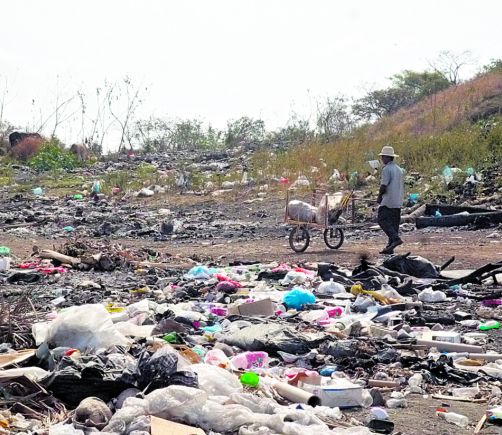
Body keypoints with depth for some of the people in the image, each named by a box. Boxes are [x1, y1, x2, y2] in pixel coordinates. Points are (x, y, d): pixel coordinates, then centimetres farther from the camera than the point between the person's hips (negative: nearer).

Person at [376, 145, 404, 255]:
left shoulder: (387, 169, -13)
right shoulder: (399, 169, 16)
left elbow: (384, 185, -17)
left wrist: (379, 196, -3)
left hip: (388, 201, -9)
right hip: (398, 202, 9)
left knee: (383, 220, -6)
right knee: (394, 223, 8)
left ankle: (395, 238, -21)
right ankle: (390, 247, 8)